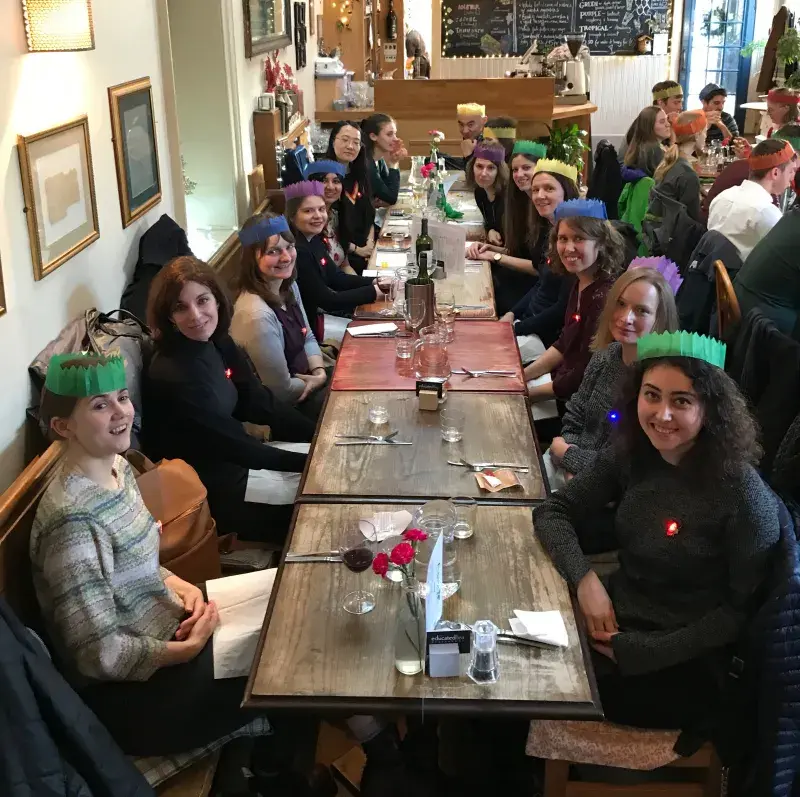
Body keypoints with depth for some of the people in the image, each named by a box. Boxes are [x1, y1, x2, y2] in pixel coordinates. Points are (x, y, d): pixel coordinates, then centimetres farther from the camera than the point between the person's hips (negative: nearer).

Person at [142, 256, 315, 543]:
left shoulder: (217, 342, -3)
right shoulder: (171, 375, -28)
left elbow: (259, 403, 1)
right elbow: (232, 443, -24)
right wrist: (310, 462, -19)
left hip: (230, 457, 8)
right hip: (203, 486, -8)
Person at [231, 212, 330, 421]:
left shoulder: (288, 286, -4)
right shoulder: (257, 315, -31)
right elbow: (281, 391, -24)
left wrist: (320, 372, -7)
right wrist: (318, 381, -8)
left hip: (302, 378, 8)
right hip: (285, 408, -8)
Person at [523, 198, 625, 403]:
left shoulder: (604, 298, -26)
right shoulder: (580, 284, 1)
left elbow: (585, 377, -22)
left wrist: (527, 393, -13)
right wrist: (522, 376, 6)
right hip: (563, 377, 8)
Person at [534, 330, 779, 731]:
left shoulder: (742, 494, -20)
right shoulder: (630, 454, -4)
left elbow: (745, 608, -14)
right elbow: (553, 512, 0)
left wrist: (640, 651, -19)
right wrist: (585, 578, -19)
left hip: (682, 666, -5)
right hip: (612, 621, 5)